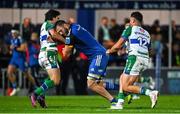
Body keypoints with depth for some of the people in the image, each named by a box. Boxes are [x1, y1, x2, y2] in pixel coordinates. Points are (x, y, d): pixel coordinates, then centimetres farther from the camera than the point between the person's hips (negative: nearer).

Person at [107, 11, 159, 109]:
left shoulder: (130, 29, 5)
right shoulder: (147, 34, 24)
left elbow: (118, 46, 2)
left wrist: (109, 51, 22)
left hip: (135, 58, -8)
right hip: (145, 60, 8)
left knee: (126, 87, -7)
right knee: (122, 78, 21)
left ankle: (150, 93, -23)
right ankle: (120, 103, 11)